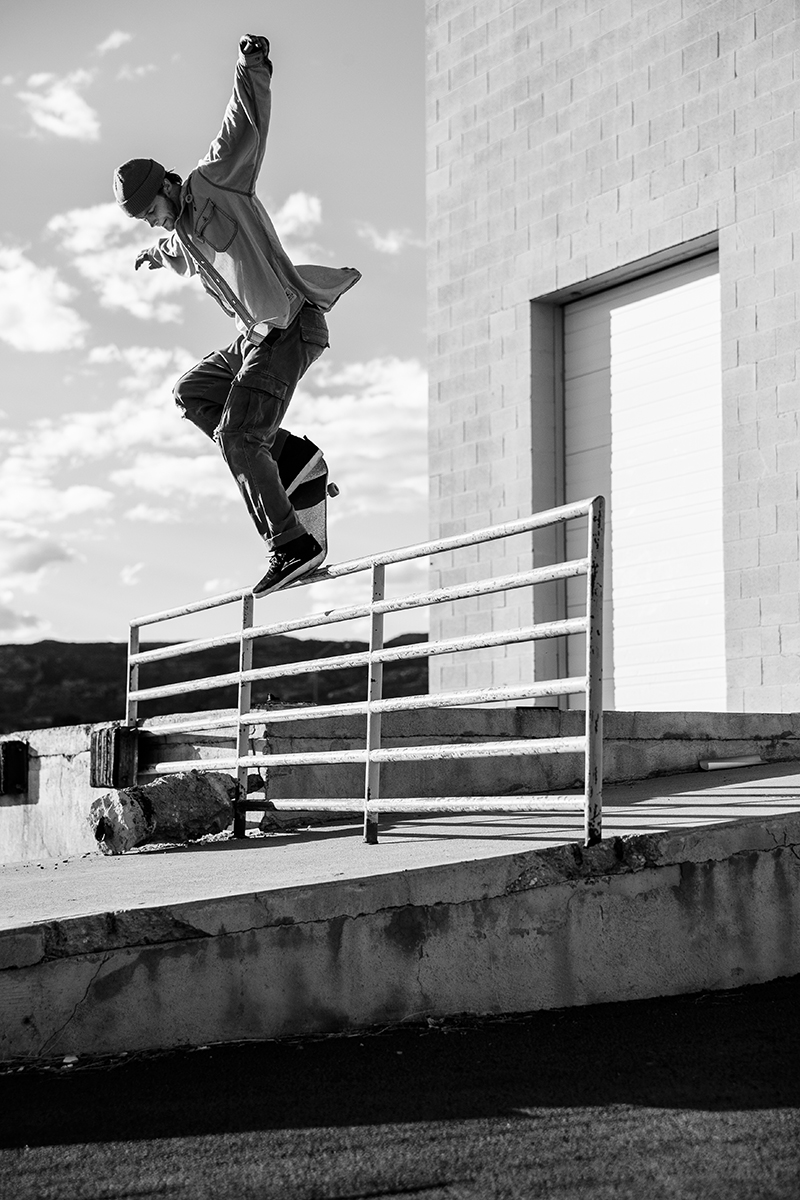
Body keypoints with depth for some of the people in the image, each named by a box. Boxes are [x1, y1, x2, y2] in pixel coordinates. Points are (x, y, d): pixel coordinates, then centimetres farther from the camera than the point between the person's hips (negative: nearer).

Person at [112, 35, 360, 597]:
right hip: (255, 336, 10)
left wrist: (253, 69, -23)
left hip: (290, 328, -10)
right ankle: (287, 452, 7)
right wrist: (156, 254, 61)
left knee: (237, 437, -15)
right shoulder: (182, 233, 16)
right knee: (192, 393, 21)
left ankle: (291, 545, -14)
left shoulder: (214, 182, -6)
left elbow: (248, 128, -17)